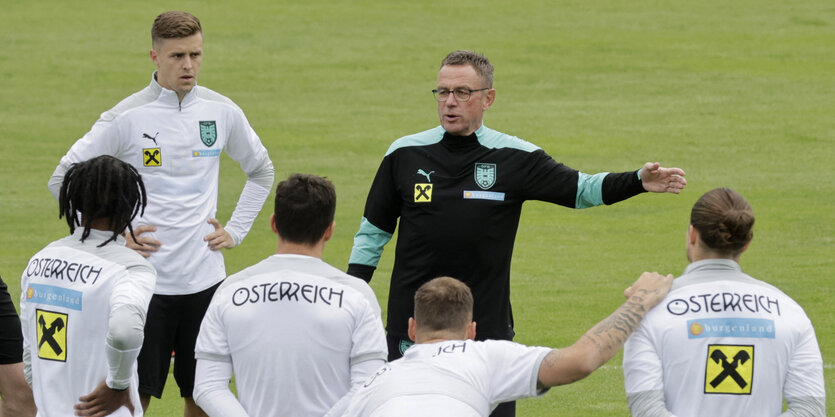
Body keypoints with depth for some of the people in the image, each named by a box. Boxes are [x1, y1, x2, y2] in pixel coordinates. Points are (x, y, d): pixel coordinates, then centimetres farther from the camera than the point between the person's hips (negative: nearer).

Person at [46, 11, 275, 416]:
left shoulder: (223, 112, 3)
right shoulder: (126, 117, -7)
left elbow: (261, 171, 22)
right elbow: (64, 178, -1)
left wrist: (235, 230, 11)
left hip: (205, 278, 3)